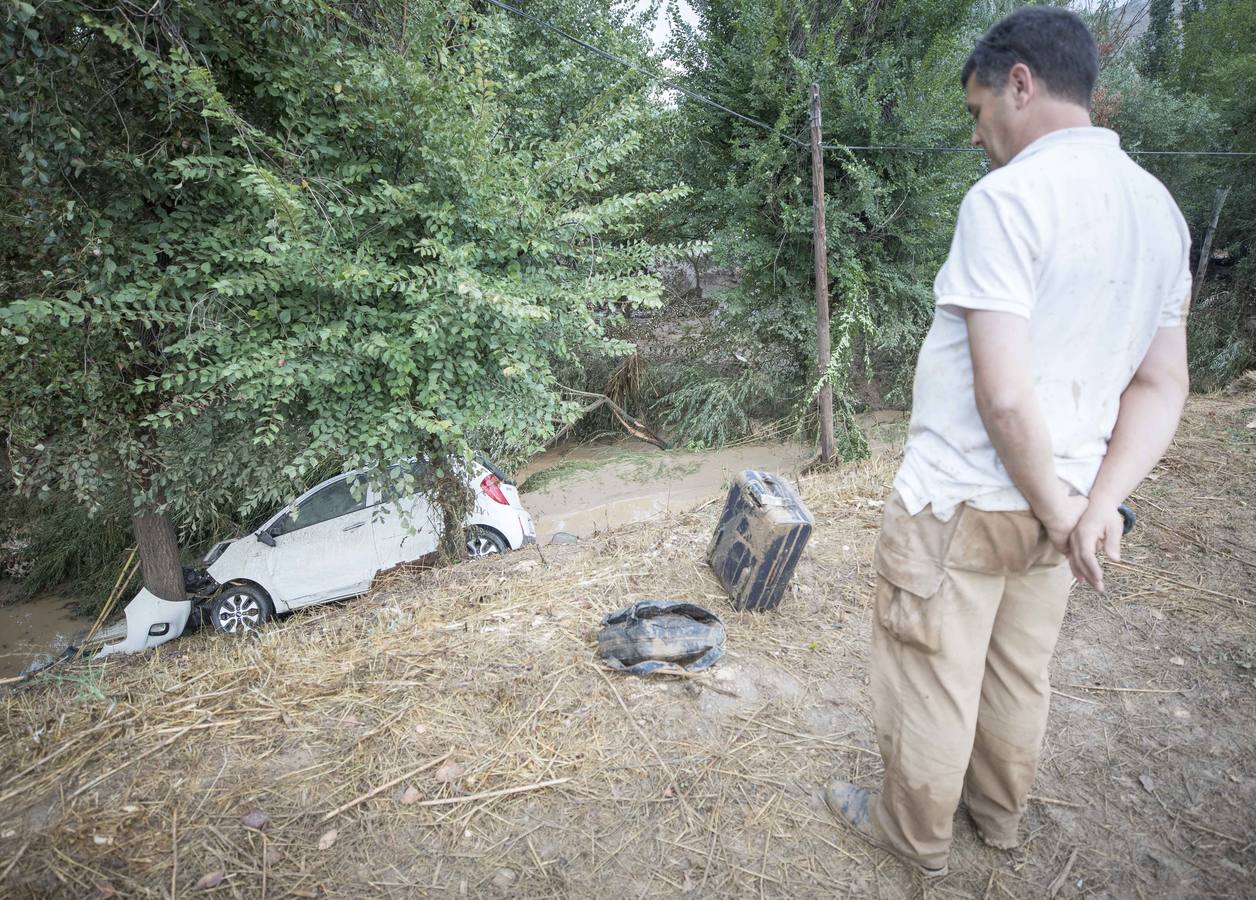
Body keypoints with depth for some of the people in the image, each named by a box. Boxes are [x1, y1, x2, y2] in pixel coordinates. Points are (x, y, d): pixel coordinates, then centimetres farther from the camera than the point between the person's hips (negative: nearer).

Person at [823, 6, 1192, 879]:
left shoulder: (1007, 197, -19)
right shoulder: (1160, 208, 6)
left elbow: (1005, 397, -25)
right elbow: (1163, 387, 4)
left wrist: (1061, 513, -12)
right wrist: (1098, 506, -5)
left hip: (960, 505, -7)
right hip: (1055, 502, 8)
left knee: (933, 683, 12)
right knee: (1020, 676, 24)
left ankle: (916, 834, 34)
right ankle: (999, 810, 46)